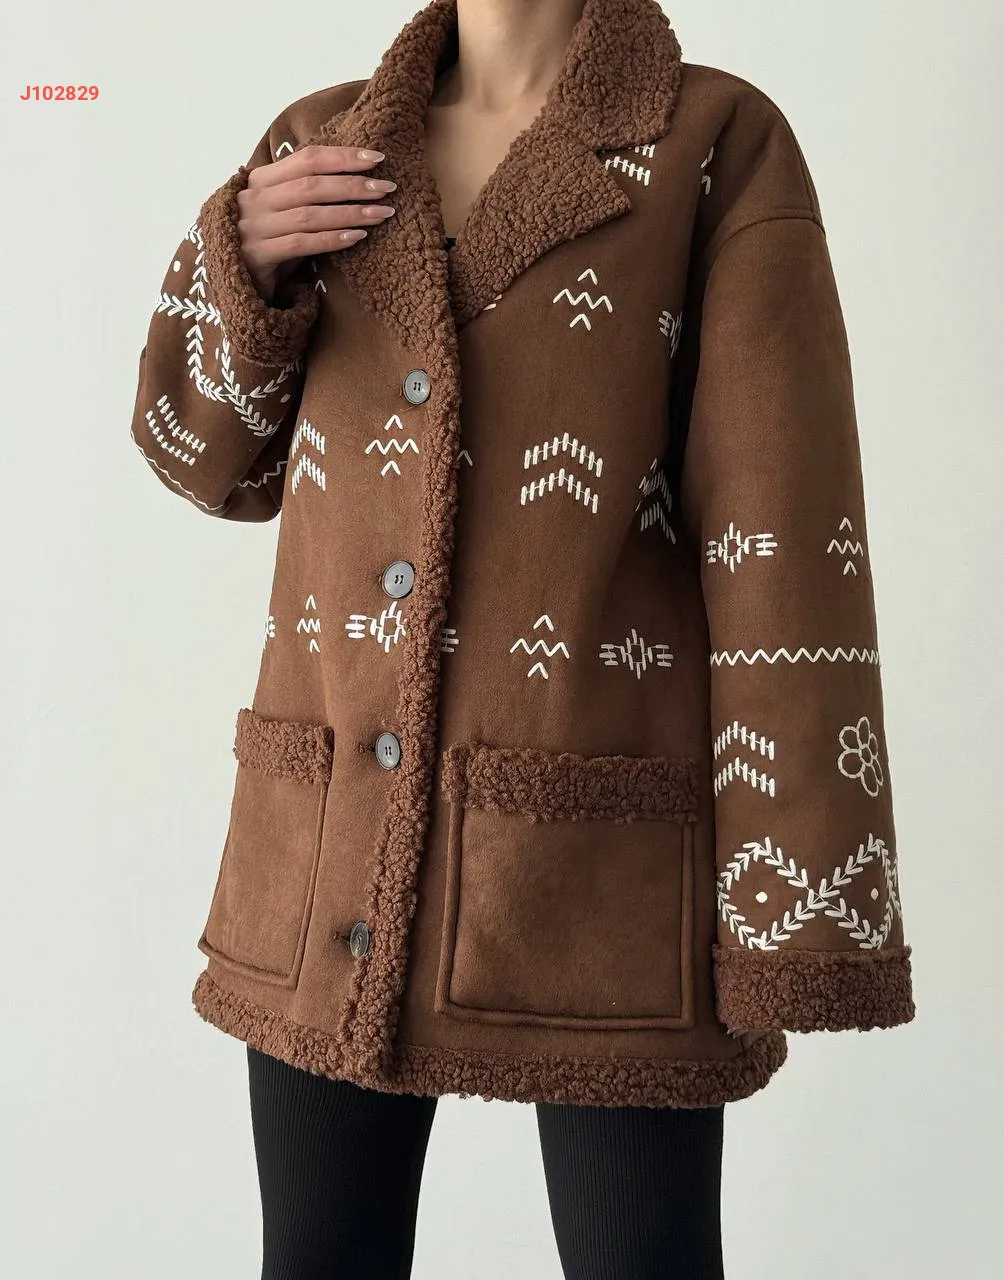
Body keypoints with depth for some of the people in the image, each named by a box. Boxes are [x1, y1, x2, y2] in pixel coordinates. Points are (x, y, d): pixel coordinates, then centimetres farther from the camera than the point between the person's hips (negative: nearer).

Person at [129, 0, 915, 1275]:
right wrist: (236, 263, -3)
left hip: (600, 856, -4)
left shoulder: (718, 145, -3)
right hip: (331, 831, 5)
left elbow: (783, 533, -10)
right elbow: (214, 466, 17)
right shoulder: (321, 147, 10)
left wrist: (798, 913, -14)